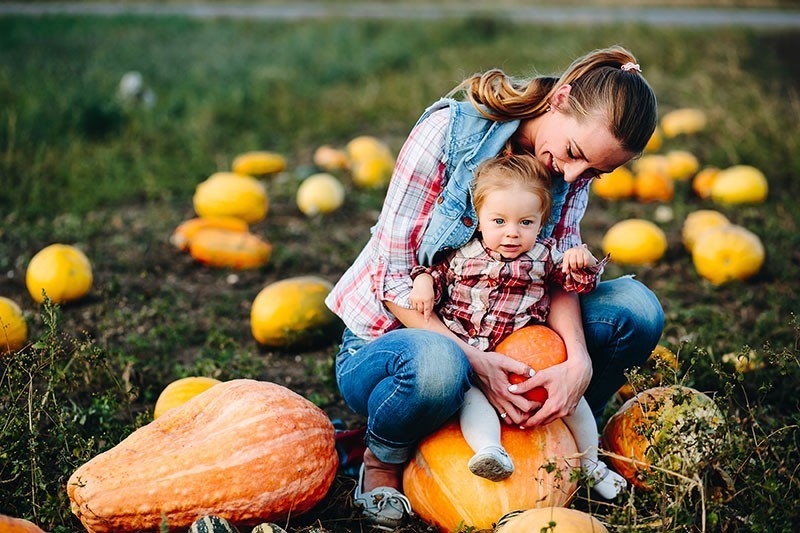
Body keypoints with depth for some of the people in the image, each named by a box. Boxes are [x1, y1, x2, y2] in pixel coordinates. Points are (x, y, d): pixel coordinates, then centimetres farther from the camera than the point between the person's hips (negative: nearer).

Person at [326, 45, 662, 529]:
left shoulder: (575, 167, -4)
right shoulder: (449, 130, -22)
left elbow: (559, 273, -10)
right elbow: (395, 277, -22)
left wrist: (579, 359, -30)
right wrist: (472, 359, -33)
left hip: (498, 345, 5)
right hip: (394, 336, -5)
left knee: (636, 308, -15)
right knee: (437, 365, -42)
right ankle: (384, 461, -8)